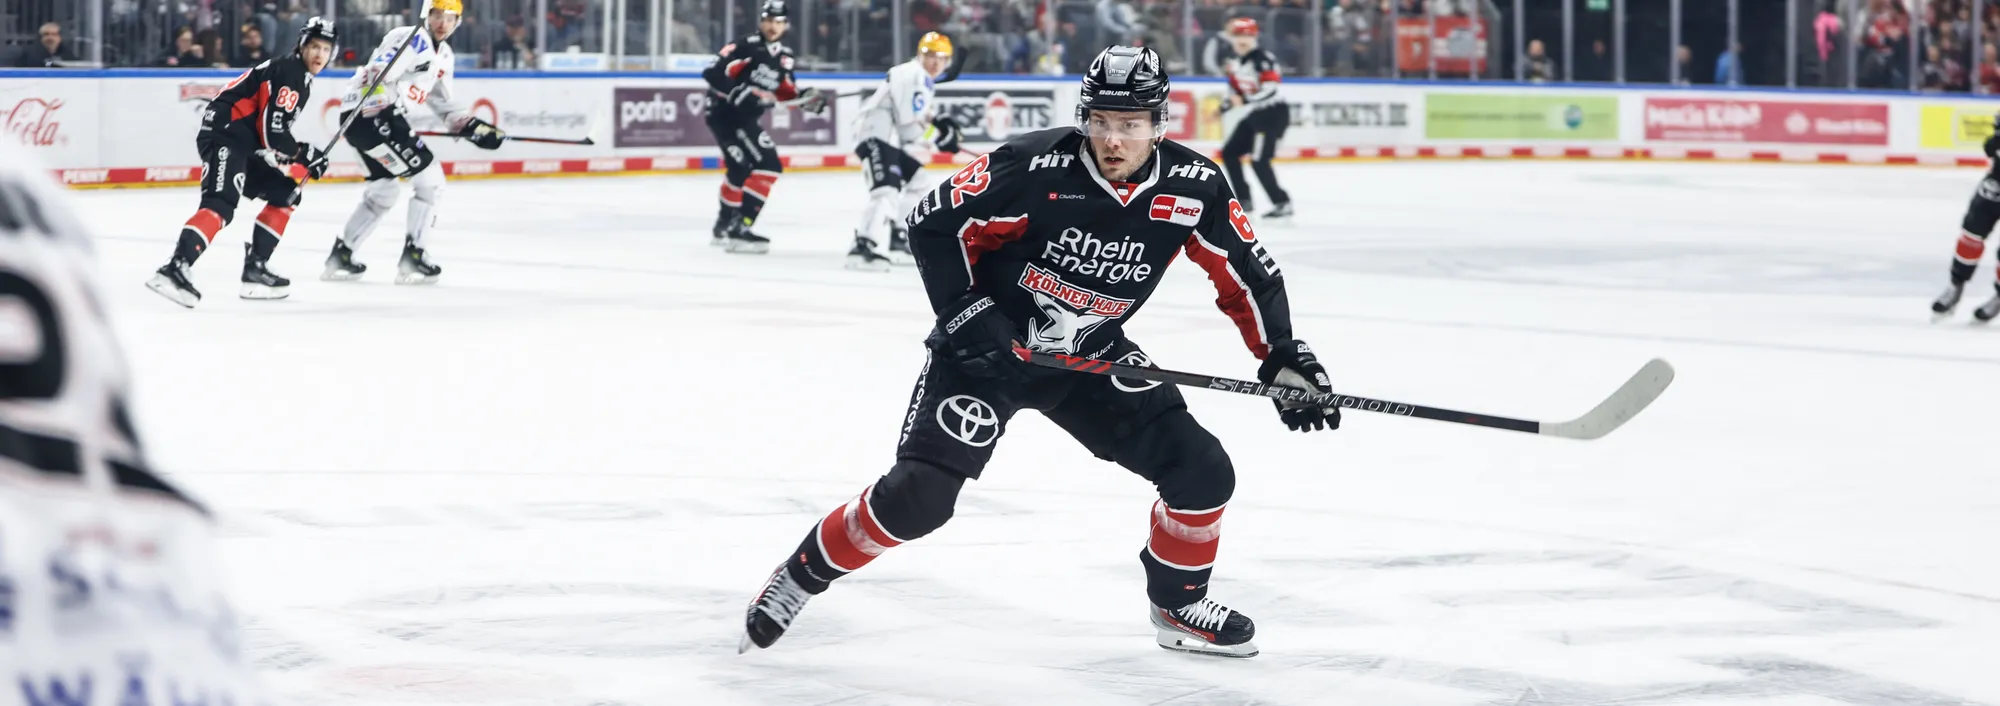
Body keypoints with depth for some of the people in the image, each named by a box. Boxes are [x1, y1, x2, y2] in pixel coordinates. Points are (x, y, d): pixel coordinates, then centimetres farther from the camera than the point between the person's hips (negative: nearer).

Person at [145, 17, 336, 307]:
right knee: (221, 205, -26)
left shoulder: (301, 80, 22)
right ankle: (174, 269, -41)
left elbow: (271, 127, 26)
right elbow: (272, 130, -17)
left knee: (286, 193, 16)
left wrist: (299, 157, 13)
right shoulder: (288, 72, -10)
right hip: (224, 136, -11)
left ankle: (254, 267, 12)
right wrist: (305, 155, -4)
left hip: (243, 143, 11)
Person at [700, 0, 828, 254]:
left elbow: (785, 92, 18)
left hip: (743, 117, 10)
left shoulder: (783, 57, 10)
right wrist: (738, 93, -33)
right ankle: (739, 228, -21)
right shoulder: (745, 47, -17)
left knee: (740, 168, 28)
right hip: (725, 113, -10)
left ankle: (725, 224, 48)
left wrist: (806, 98, -1)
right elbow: (712, 73, -23)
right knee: (768, 165, -18)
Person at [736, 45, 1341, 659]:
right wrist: (966, 312, -20)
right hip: (988, 345, -4)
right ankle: (803, 574, 3)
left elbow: (1247, 275, 0)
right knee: (919, 494, -18)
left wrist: (1285, 359, -7)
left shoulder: (1193, 187, -13)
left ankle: (1179, 603, 18)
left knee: (1202, 470, -6)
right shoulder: (1035, 167, -25)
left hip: (1091, 354, 4)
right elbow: (934, 224, -16)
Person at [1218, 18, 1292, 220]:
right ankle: (1244, 199, 19)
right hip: (1253, 114, 10)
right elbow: (1235, 89, 23)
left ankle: (1282, 203, -12)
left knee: (1258, 160, -18)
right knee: (1229, 152, 11)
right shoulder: (1236, 62, 10)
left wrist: (1246, 106, -36)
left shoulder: (1263, 58, -19)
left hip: (1273, 113, -10)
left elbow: (1270, 88, -30)